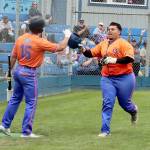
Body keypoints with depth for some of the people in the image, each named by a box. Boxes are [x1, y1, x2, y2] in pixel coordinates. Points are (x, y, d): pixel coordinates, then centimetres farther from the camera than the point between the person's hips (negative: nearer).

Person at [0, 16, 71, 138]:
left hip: (18, 70, 7)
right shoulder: (40, 42, -16)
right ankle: (26, 132, 0)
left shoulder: (20, 39, 2)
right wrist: (67, 36, 5)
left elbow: (13, 57, 8)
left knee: (15, 99, 20)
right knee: (31, 103, 1)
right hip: (29, 73, -7)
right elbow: (60, 47, -12)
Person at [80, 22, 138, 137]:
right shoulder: (103, 44, 8)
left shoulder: (124, 44, -9)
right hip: (107, 79, 4)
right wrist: (83, 50, -12)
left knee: (124, 103, 11)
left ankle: (134, 110, 48)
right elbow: (91, 53, 8)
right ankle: (105, 130, -4)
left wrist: (114, 60, -27)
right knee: (107, 104, -5)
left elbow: (130, 58, -21)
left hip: (124, 78, -4)